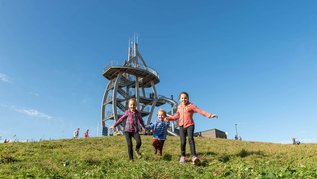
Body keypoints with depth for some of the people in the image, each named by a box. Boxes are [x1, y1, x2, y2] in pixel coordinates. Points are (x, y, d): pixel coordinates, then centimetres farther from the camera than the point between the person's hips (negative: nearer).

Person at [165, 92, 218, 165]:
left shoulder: (191, 105, -1)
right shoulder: (179, 107, 16)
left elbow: (200, 111, -8)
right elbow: (176, 116, 25)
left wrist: (210, 115, -18)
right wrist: (168, 118, 19)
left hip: (190, 125, -4)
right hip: (182, 126, 4)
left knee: (190, 139, -22)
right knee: (183, 141, -1)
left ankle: (194, 156, -26)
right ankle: (182, 157, 13)